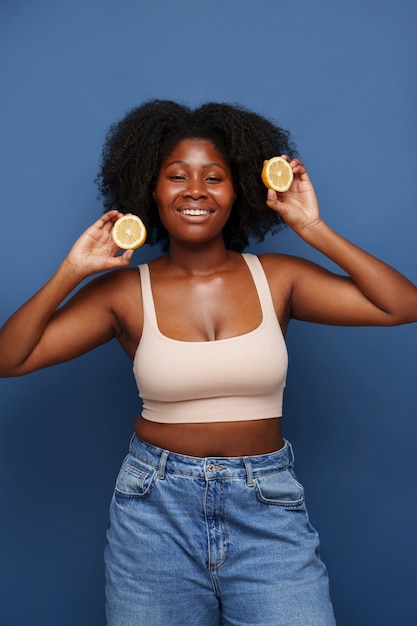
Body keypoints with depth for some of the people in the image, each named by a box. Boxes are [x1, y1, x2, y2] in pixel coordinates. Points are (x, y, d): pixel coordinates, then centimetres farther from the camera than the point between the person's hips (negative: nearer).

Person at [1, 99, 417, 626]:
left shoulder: (276, 278, -2)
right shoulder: (125, 292, -4)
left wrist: (313, 229, -9)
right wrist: (71, 271, -13)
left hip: (267, 507, 1)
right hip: (155, 507, 0)